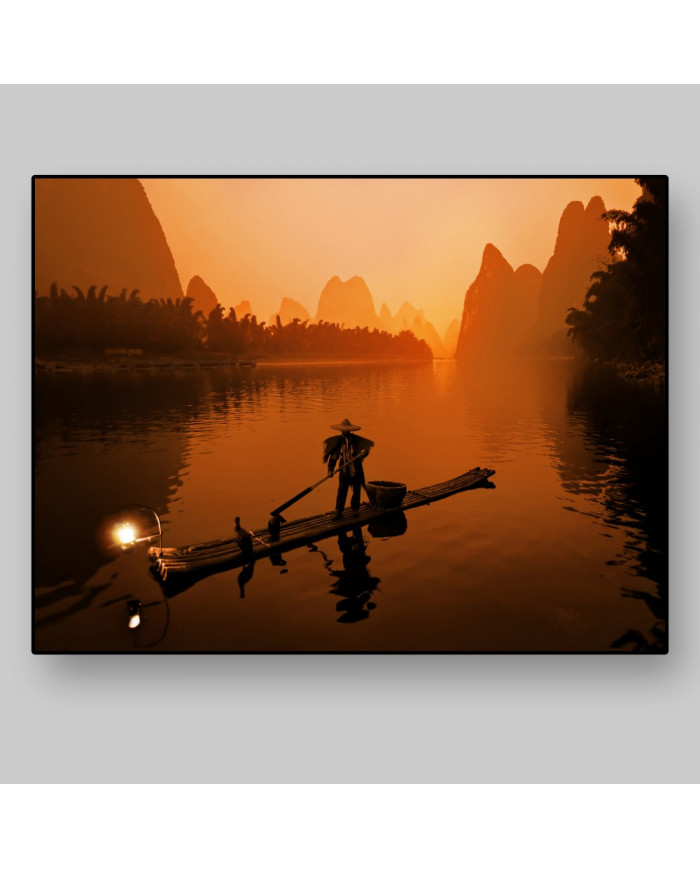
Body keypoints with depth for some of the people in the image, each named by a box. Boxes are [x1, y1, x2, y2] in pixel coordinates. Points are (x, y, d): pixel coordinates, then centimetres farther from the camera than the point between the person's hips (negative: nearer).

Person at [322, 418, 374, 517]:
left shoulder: (357, 440, -8)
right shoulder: (338, 441, -6)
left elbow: (365, 450, -14)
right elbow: (334, 456, -2)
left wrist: (364, 452, -39)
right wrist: (330, 469, -9)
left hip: (356, 469, 0)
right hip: (344, 469, 0)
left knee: (356, 490, 9)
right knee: (342, 490, -2)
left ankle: (355, 509, 27)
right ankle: (338, 511, 8)